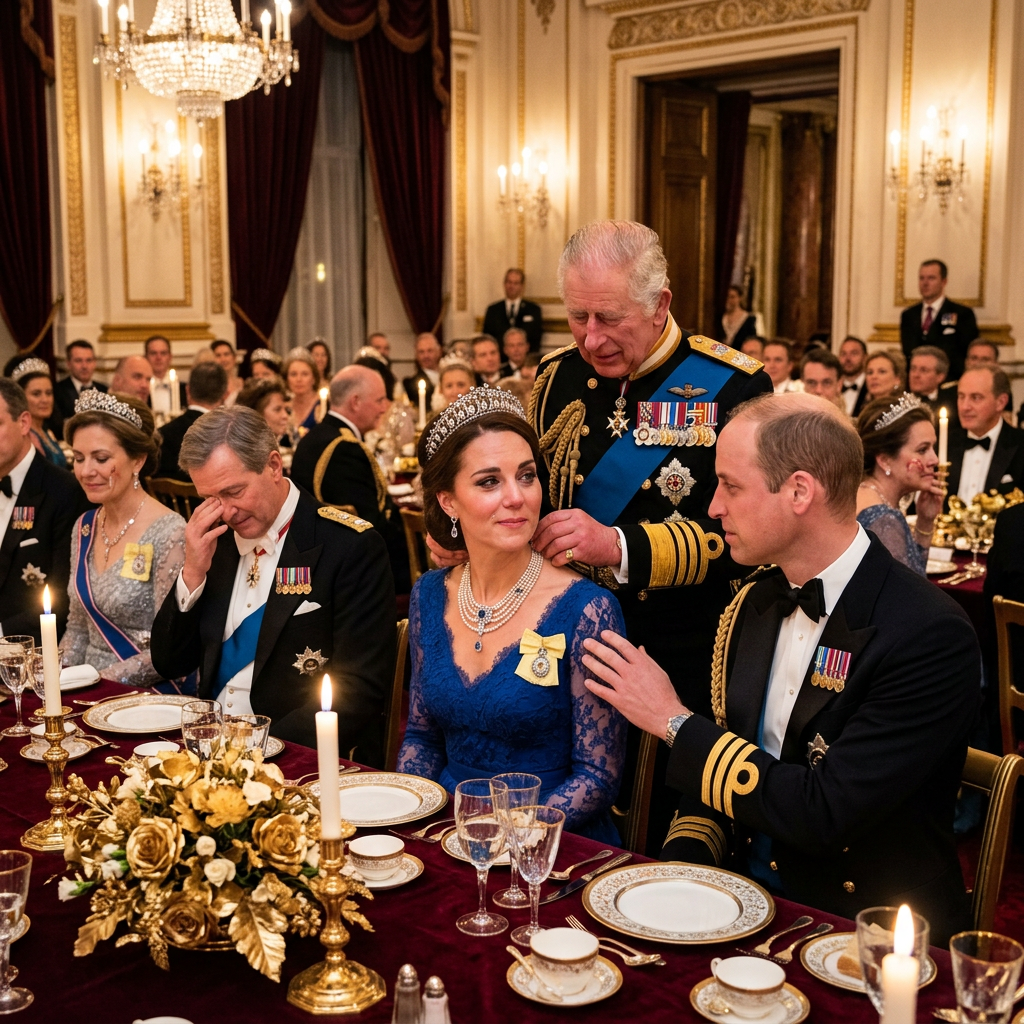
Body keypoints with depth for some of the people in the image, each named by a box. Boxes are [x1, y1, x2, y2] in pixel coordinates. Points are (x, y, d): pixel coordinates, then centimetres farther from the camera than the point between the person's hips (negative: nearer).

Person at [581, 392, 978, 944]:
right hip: (743, 895, 6)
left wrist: (674, 721, -16)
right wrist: (681, 859, -7)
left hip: (866, 934, -6)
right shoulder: (752, 605, 5)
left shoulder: (930, 636, -19)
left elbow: (823, 814, -23)